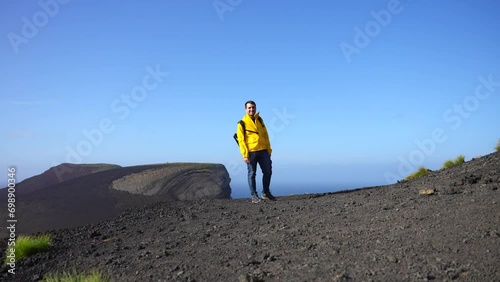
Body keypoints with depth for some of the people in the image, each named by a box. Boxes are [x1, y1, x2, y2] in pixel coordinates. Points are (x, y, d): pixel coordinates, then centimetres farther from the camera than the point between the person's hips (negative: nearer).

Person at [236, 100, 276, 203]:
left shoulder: (260, 120, 13)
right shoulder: (242, 123, -2)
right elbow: (241, 140, -6)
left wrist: (268, 149, 11)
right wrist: (245, 155, -13)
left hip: (263, 151, 5)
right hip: (251, 152, -4)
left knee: (268, 172, 6)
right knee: (252, 174, 3)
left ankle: (266, 193, 22)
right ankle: (254, 195, 14)